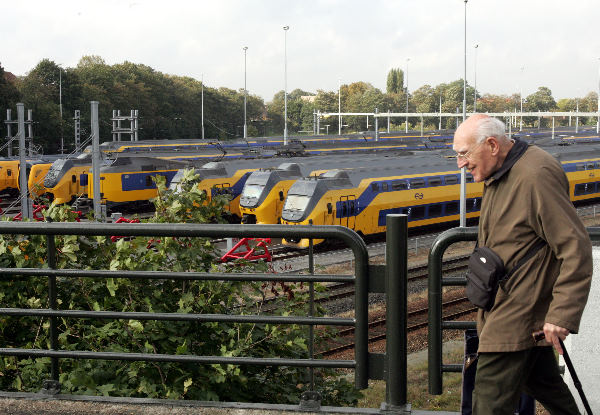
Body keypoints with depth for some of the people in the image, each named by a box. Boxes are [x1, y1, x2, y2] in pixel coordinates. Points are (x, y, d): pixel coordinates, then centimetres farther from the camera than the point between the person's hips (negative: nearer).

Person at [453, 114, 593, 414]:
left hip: (519, 315, -10)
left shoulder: (537, 176, -22)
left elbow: (576, 249, -23)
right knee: (541, 380, 21)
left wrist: (562, 314, -25)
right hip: (504, 305, 10)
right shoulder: (499, 174, 11)